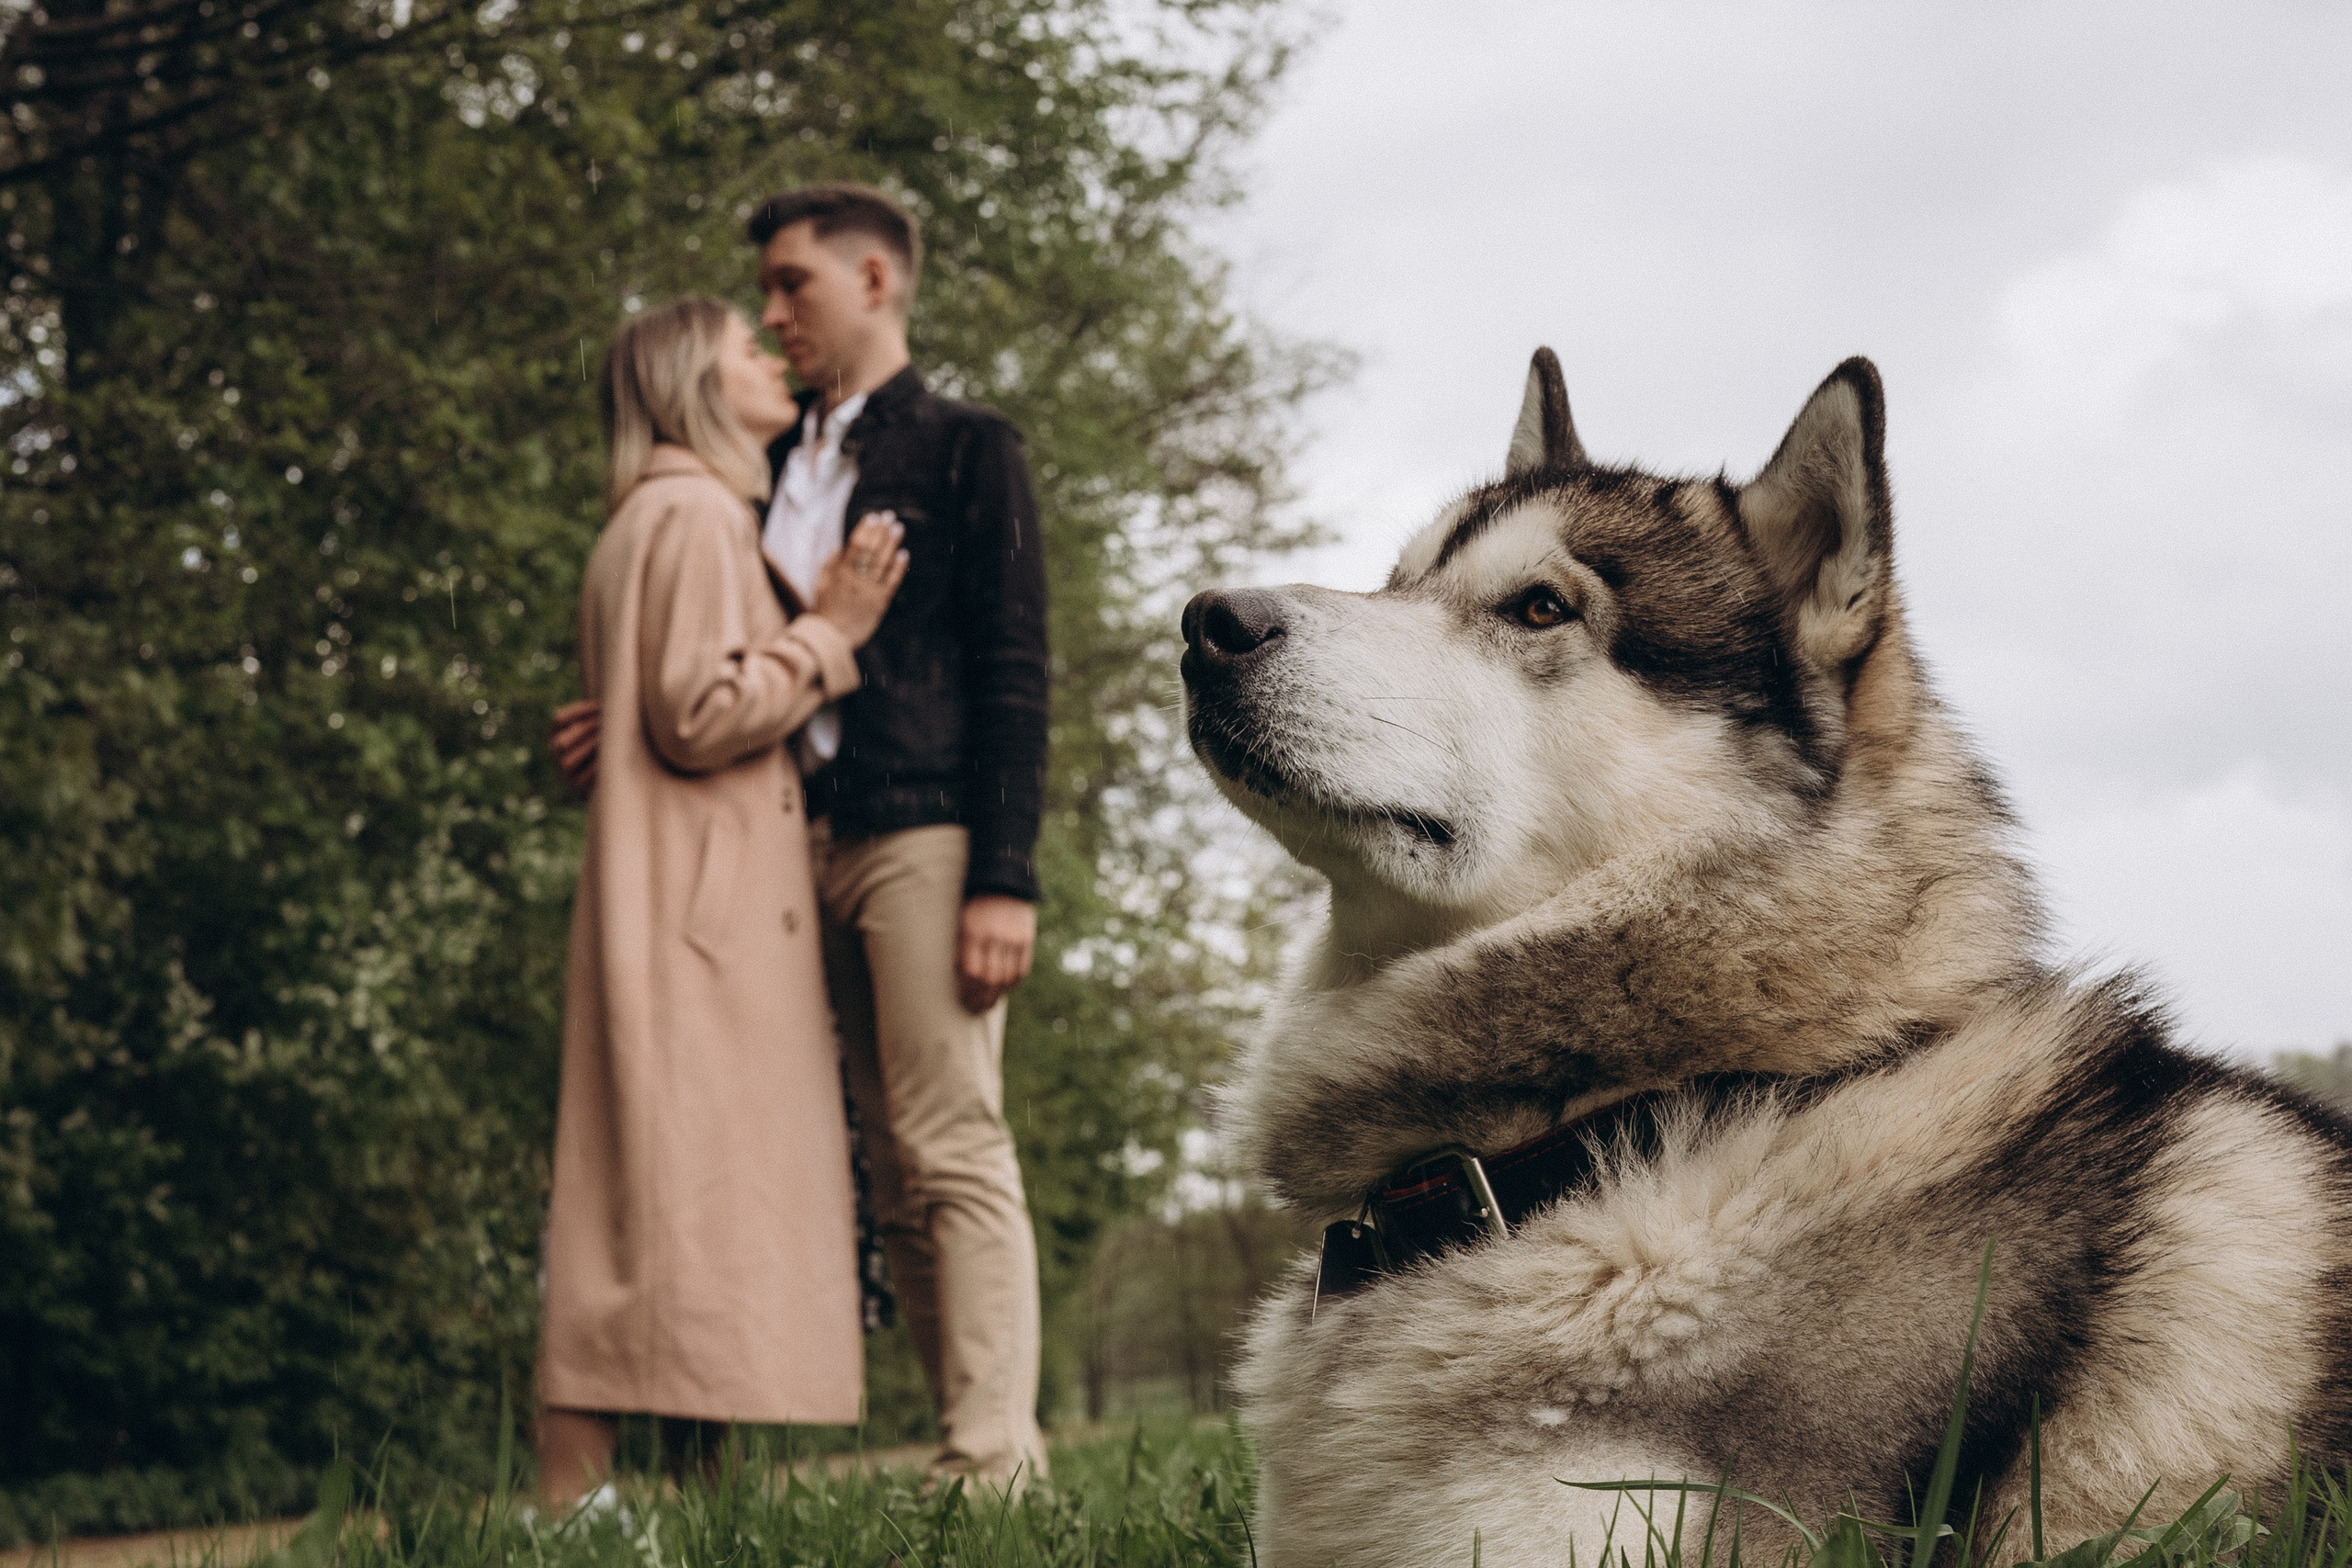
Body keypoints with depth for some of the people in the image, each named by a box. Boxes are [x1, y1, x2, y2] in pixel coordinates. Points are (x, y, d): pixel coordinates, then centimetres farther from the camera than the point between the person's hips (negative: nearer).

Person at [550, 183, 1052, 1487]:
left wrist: (1004, 877, -13)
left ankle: (992, 1464, -14)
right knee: (896, 1173, 4)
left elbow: (1012, 677, -4)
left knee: (952, 1150, -12)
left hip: (925, 836, -6)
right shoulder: (773, 470, 23)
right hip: (812, 839, 7)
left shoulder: (966, 451, 4)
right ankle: (977, 1445, 5)